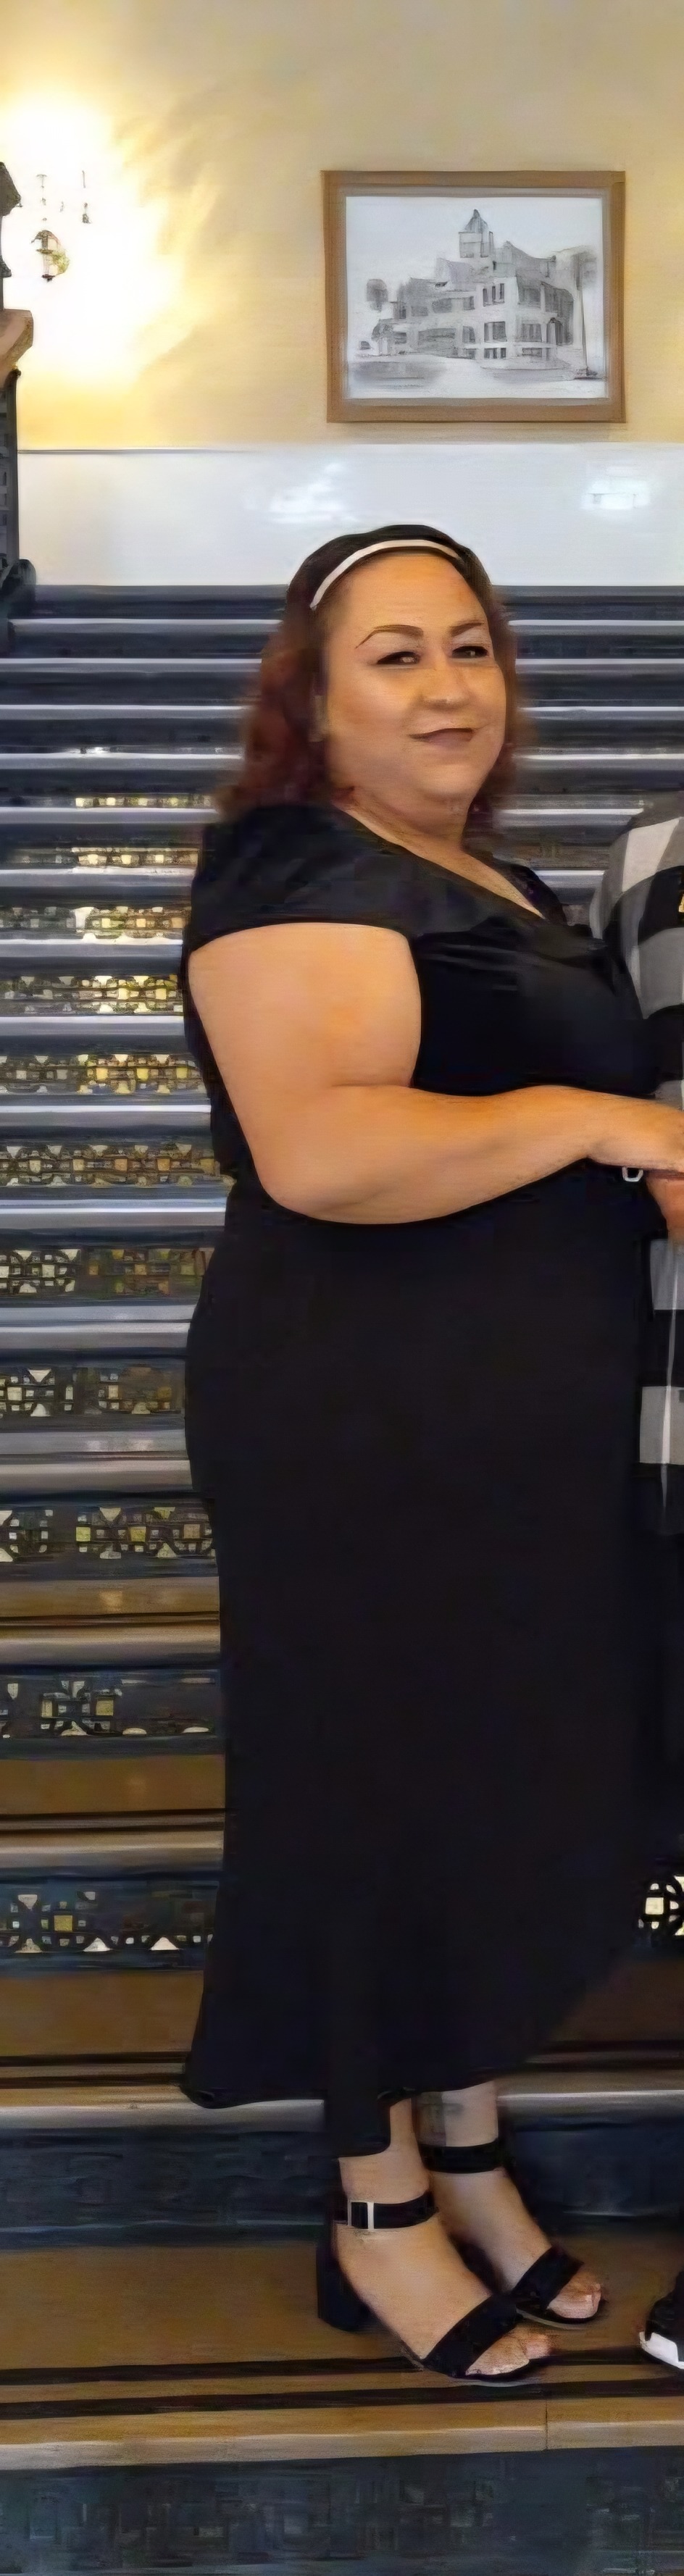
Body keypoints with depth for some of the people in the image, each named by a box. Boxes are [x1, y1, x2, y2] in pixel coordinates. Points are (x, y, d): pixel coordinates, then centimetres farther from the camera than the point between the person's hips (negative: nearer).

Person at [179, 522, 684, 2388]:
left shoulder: (500, 890, 16)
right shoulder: (302, 871, -13)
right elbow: (319, 1149, -30)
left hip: (534, 1434, 9)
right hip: (371, 1440, -9)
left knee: (511, 1793, 16)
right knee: (387, 1804, 4)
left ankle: (468, 2159, 35)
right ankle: (377, 2217, 24)